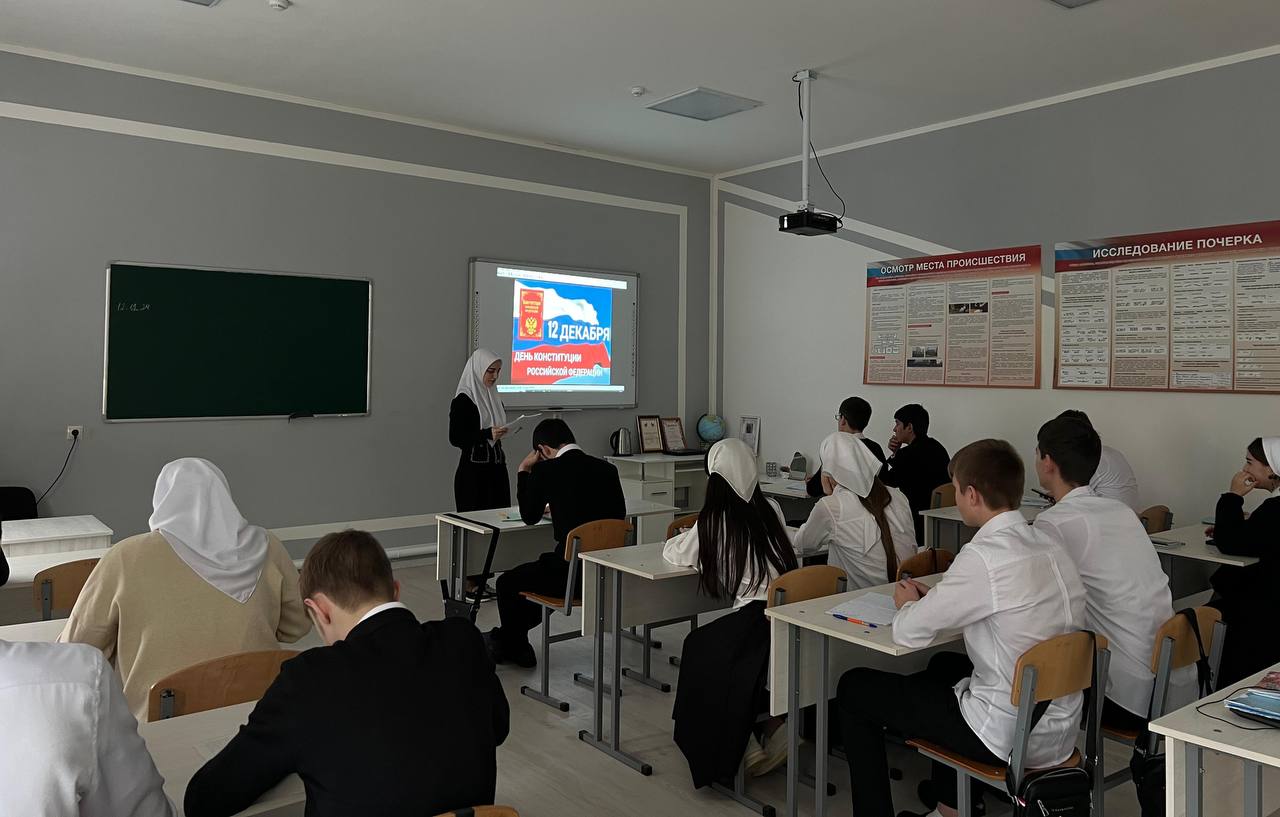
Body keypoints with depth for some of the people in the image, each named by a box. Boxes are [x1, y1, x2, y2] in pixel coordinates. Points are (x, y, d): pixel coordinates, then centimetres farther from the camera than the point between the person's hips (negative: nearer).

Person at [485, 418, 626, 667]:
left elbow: (530, 517, 5)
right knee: (534, 573, 33)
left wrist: (523, 471, 14)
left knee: (507, 583, 20)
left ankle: (516, 647, 38)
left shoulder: (545, 471, -9)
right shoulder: (607, 469, 5)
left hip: (571, 573, -6)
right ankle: (508, 637, 48)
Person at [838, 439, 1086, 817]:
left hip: (1007, 738, -8)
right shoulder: (1048, 545, 1)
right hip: (1061, 729, 8)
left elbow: (909, 634, -15)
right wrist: (935, 599, 10)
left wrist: (908, 604, 6)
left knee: (854, 687, 6)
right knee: (945, 663, 35)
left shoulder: (984, 556, -24)